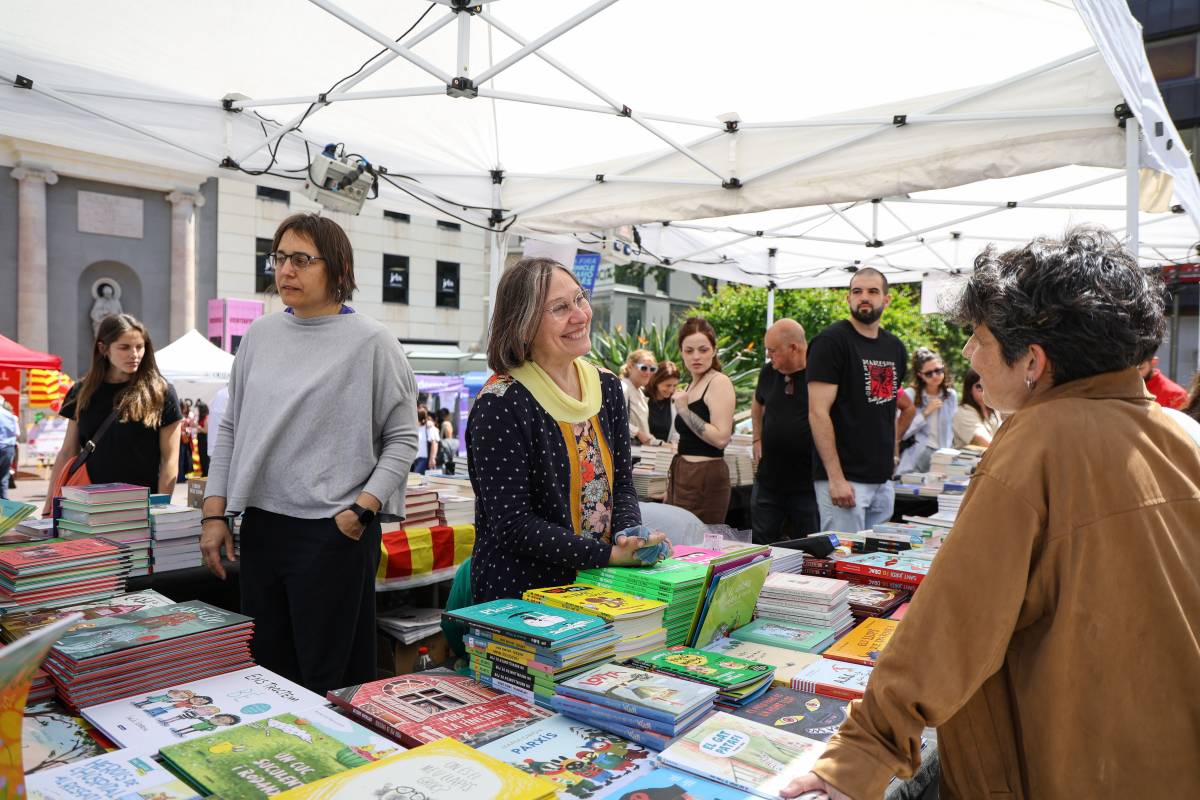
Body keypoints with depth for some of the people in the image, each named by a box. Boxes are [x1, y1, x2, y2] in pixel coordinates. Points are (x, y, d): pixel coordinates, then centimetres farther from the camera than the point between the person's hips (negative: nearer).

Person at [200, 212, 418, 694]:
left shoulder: (371, 342, -7)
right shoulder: (259, 335, 9)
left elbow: (402, 439, -6)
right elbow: (231, 428, 13)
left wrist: (362, 511, -15)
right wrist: (215, 514, 7)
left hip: (334, 533, -5)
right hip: (260, 527, 6)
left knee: (328, 681, 5)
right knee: (265, 670, 17)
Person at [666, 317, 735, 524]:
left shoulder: (719, 382, -9)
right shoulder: (693, 385, 15)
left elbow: (721, 438, -19)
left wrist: (684, 411, -16)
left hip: (705, 478, -8)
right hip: (683, 475, 8)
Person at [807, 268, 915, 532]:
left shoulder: (895, 347, 13)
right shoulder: (831, 341, -9)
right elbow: (818, 413, -16)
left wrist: (893, 448, 14)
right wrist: (836, 478, -20)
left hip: (883, 479, 7)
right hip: (844, 478, -7)